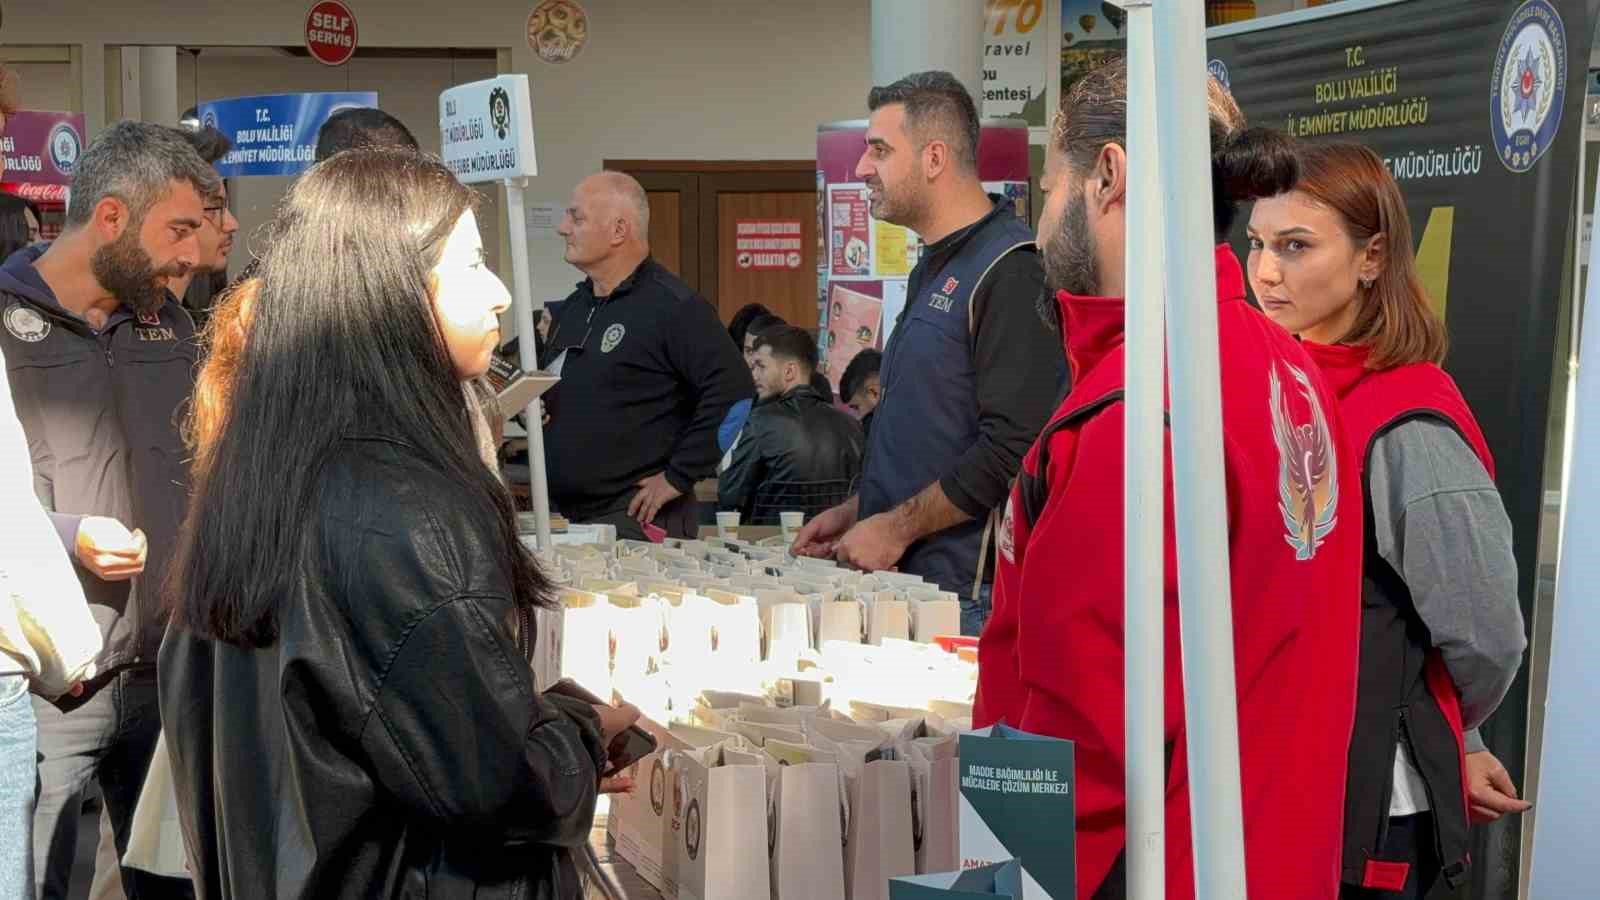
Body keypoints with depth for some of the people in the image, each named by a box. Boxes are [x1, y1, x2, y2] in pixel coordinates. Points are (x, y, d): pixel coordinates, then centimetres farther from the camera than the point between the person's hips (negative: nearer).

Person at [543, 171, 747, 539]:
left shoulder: (673, 306, -12)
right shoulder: (572, 308, 16)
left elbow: (731, 391, -21)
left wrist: (678, 478, -18)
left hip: (638, 520, -8)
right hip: (567, 516, 8)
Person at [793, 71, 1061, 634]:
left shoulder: (1010, 271, -14)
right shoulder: (935, 270, 18)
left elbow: (1012, 449, -22)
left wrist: (896, 527, -17)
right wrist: (857, 511, 15)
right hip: (902, 580, 9)